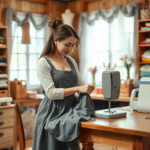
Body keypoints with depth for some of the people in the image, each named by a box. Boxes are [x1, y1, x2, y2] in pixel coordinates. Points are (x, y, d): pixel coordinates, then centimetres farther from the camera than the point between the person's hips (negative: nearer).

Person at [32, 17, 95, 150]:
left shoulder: (71, 61, 11)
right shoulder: (43, 62, -8)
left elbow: (81, 84, 13)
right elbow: (51, 93, -16)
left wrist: (88, 88, -9)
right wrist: (77, 89, -21)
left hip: (71, 112, 6)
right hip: (53, 114, -5)